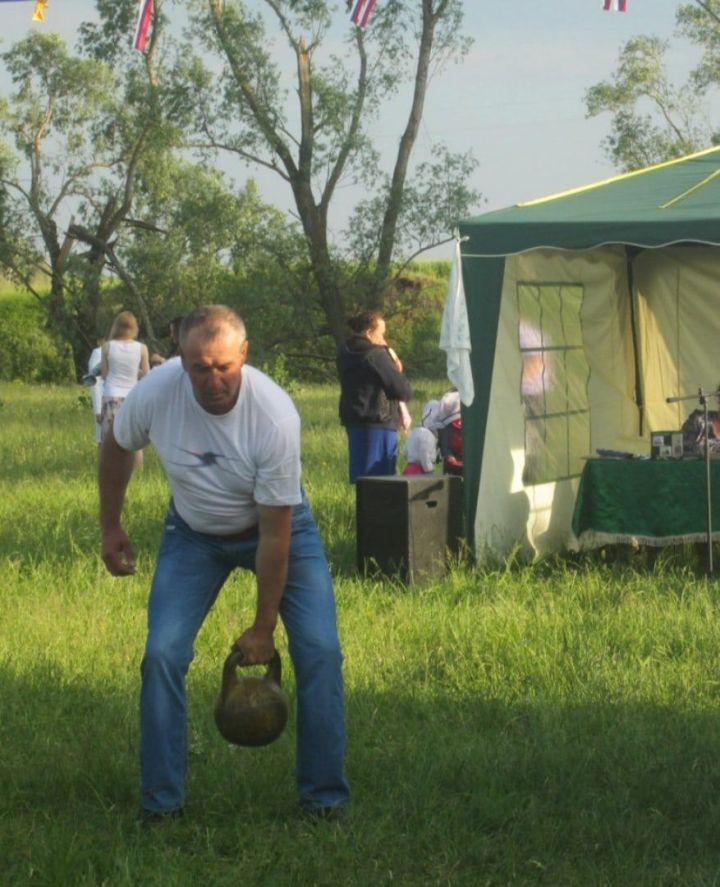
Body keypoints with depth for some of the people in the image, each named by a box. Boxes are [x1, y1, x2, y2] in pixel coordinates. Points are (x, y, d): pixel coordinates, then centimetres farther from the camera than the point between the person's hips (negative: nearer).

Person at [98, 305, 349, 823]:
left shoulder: (275, 416, -34)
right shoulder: (154, 395, -26)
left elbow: (274, 534, -27)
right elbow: (117, 449, -1)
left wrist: (263, 629, -21)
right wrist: (111, 528, 5)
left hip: (279, 526, -2)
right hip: (194, 534, 2)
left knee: (319, 649, -14)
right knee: (162, 654, -11)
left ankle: (325, 798, -1)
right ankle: (161, 801, 1)